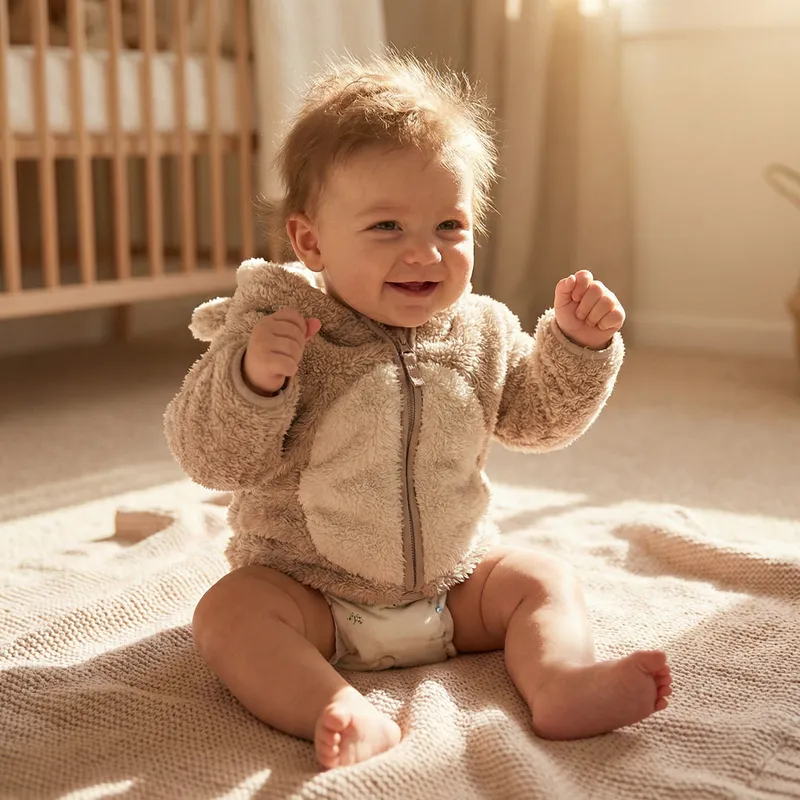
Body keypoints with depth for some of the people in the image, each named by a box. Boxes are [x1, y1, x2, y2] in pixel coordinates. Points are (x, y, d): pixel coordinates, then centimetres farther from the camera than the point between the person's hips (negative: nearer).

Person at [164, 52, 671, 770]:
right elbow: (213, 459, -17)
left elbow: (538, 419, 11)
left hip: (455, 578, 4)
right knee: (228, 612, -26)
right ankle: (348, 717, -42)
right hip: (308, 586, -3)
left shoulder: (480, 332, -3)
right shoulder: (276, 328, -15)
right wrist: (252, 379, -36)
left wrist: (577, 343, -5)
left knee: (544, 579, -9)